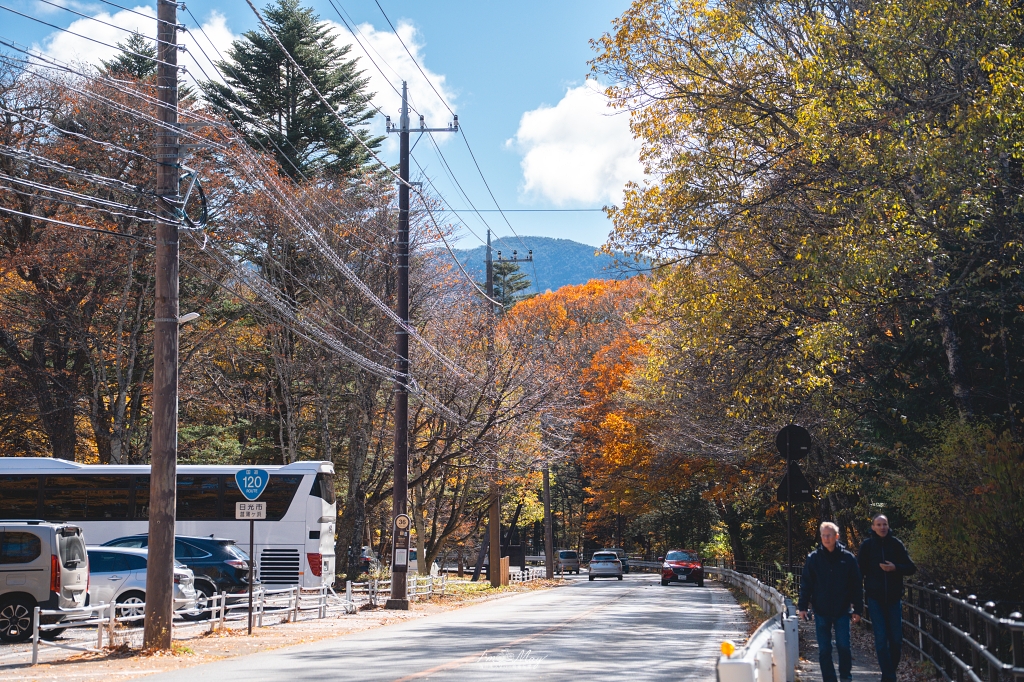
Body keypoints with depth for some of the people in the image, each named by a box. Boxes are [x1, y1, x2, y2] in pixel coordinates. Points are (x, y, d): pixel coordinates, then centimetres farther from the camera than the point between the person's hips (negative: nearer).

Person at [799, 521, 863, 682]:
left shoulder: (848, 558, -2)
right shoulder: (813, 558, 0)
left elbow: (856, 586, 1)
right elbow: (805, 584, 3)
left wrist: (857, 609, -1)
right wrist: (803, 606, -3)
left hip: (842, 610, -1)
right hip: (821, 611, 1)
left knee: (844, 646, -1)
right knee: (824, 650, 5)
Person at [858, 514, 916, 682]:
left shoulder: (896, 544, 2)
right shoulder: (867, 545, 0)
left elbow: (911, 568, 3)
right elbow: (860, 571, 2)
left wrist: (895, 568, -15)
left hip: (894, 598, 1)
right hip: (875, 599, -1)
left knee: (896, 640, 3)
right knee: (881, 640, -6)